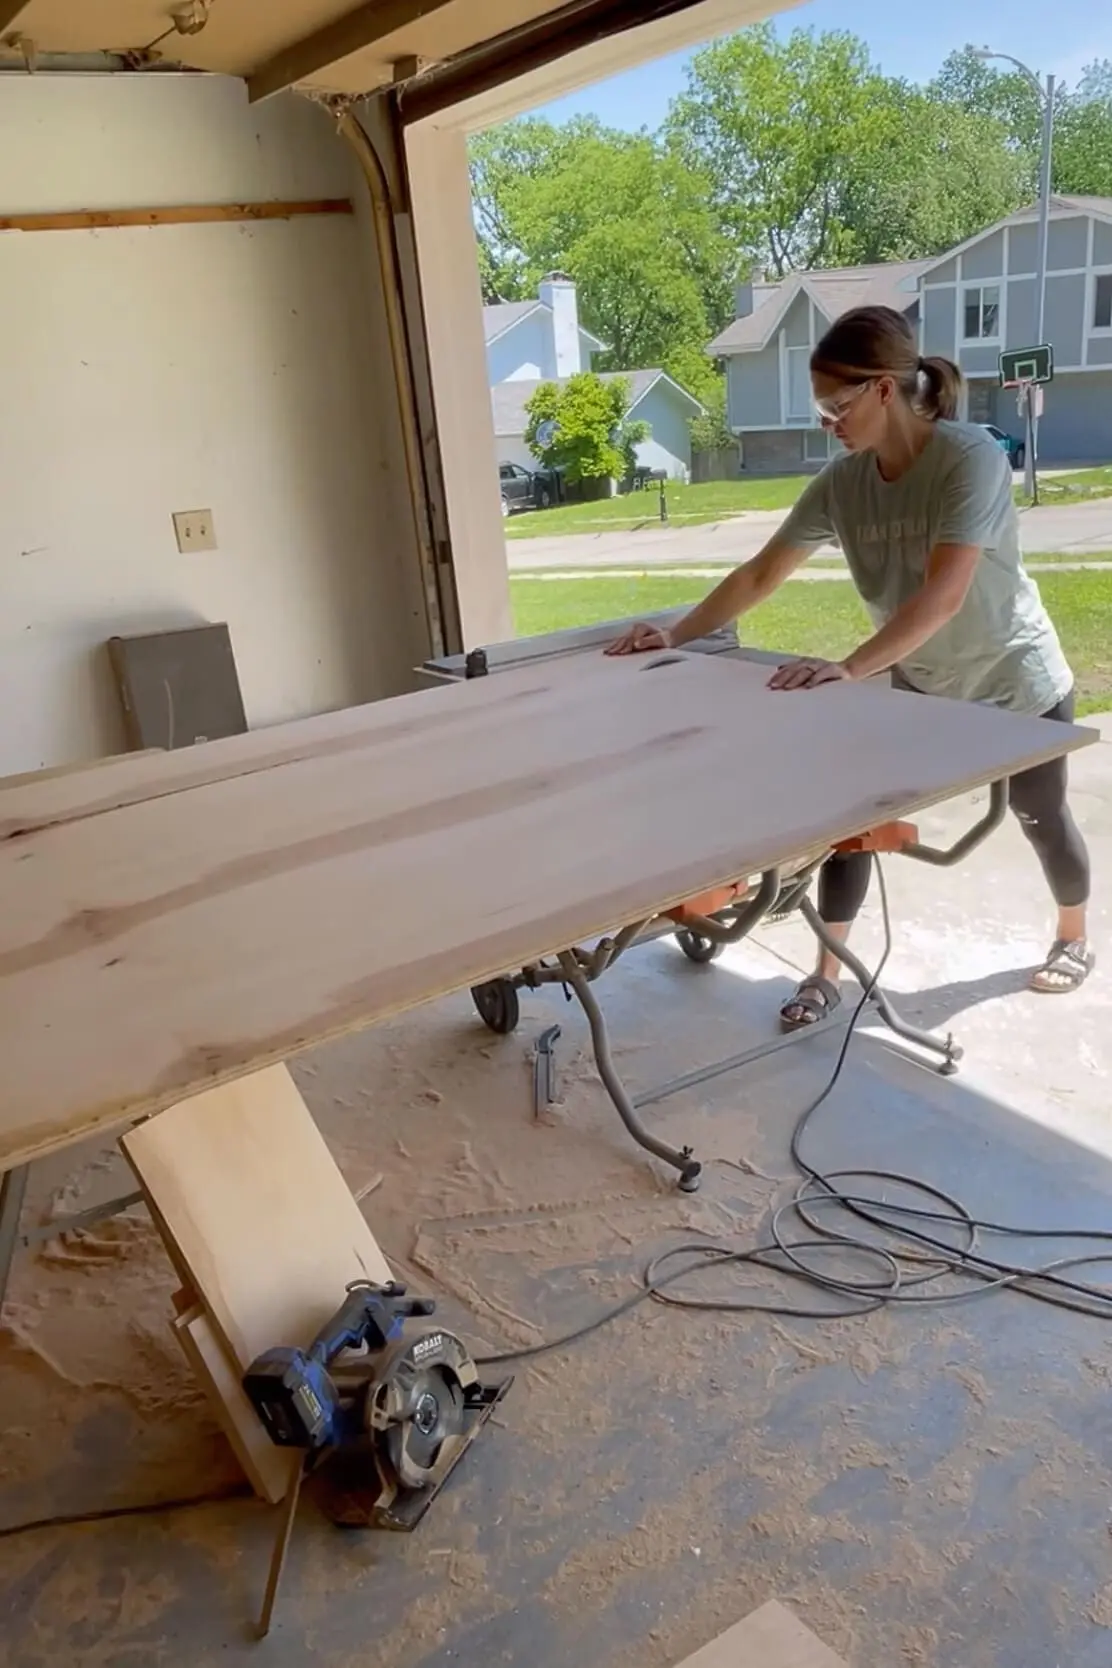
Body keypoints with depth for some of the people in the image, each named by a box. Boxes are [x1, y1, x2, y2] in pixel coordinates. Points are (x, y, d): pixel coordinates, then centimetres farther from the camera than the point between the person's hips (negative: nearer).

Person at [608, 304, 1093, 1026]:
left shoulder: (971, 456, -28)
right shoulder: (841, 483, -11)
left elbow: (944, 593, -39)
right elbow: (760, 575, -6)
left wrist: (848, 668, -49)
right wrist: (675, 636, -14)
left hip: (1015, 681, -4)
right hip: (919, 684, 4)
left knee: (1040, 816, 15)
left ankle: (1075, 940, 44)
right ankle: (827, 975, 6)